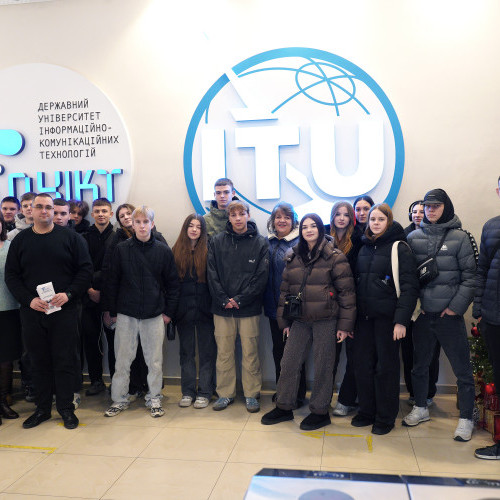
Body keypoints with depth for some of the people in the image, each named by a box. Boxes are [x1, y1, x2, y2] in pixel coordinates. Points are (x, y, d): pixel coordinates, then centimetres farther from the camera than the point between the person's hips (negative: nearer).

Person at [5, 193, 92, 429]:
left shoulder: (70, 237, 2)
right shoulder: (20, 240, 8)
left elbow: (85, 269, 0)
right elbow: (11, 275, 6)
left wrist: (68, 294, -13)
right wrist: (29, 299, -8)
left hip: (64, 311, -2)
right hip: (32, 312, 2)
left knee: (65, 361, 3)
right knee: (39, 362, 11)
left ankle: (66, 409, 16)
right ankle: (42, 409, 25)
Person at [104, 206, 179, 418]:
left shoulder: (163, 251, 0)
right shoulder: (121, 249, 0)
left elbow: (172, 283, 5)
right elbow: (112, 282, 4)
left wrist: (169, 311, 1)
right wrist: (113, 311, 2)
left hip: (154, 314, 0)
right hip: (126, 314, 0)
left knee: (155, 360, 7)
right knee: (122, 359, 8)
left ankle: (154, 398, 22)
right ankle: (119, 399, 23)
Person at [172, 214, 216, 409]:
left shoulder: (208, 251, -1)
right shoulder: (176, 251, 6)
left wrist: (213, 305, -10)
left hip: (204, 309, -2)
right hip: (184, 310, 3)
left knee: (206, 352, 5)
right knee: (186, 352, 12)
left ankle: (204, 393, 15)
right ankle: (188, 392, 22)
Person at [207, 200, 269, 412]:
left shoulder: (260, 242, 1)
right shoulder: (217, 241, 6)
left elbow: (261, 277, -4)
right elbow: (212, 274, 2)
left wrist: (240, 299, -11)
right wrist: (223, 299, -9)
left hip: (249, 308, -2)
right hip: (222, 308, 2)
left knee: (250, 352, 5)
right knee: (223, 353, 9)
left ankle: (251, 394, 20)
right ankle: (225, 393, 23)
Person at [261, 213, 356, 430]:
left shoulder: (334, 257, -5)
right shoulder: (293, 257, 9)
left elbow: (346, 292, -6)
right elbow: (285, 290, 14)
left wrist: (344, 324, -9)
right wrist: (284, 320, 12)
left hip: (326, 321, -5)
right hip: (300, 320, 5)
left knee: (322, 367, 5)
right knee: (288, 363, 8)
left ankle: (320, 411, 22)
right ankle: (284, 407, 25)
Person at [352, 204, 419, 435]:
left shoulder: (400, 248, -6)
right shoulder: (364, 248, 12)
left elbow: (409, 287, -11)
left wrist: (401, 320, -18)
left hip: (387, 318, -5)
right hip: (364, 317, 5)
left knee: (386, 367, 4)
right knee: (362, 364, 9)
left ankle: (386, 417, 19)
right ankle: (366, 411, 25)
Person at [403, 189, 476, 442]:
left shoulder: (460, 237, -2)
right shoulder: (413, 237, 6)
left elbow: (470, 276, -4)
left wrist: (457, 305, -10)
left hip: (449, 314, -3)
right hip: (422, 313, 3)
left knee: (462, 368, 3)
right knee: (419, 364, 15)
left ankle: (466, 419, 19)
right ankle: (420, 409, 33)